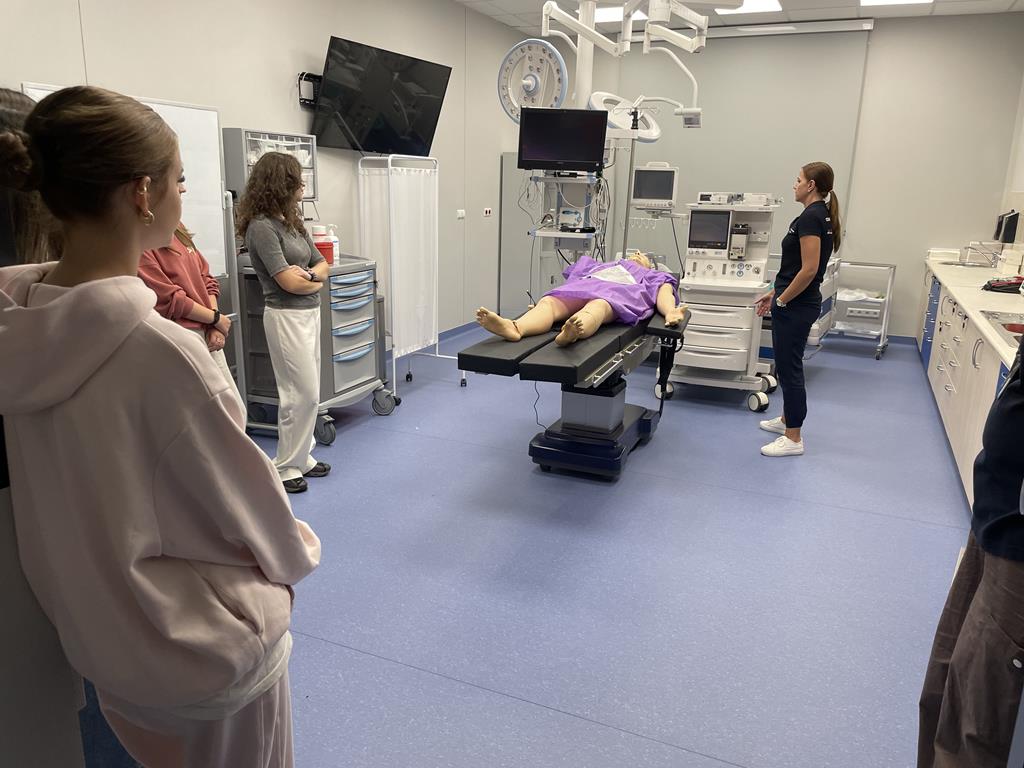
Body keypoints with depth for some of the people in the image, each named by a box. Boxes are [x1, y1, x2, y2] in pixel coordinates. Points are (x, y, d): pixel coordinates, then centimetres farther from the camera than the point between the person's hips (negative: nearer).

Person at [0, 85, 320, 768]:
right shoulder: (158, 347, -31)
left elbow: (93, 488, 1)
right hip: (207, 648, -6)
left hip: (93, 629, 6)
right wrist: (298, 551, 2)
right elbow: (247, 495, -18)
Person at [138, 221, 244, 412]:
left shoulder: (177, 229, 11)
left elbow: (206, 280, 11)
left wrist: (216, 328, -2)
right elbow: (169, 299, -15)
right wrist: (217, 319, -5)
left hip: (208, 337, 8)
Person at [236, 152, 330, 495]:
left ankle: (302, 457, 25)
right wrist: (316, 279, 0)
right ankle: (285, 467, 9)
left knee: (307, 393, 13)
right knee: (303, 394, -4)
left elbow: (322, 264, 10)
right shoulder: (261, 227, -15)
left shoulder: (292, 222, 11)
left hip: (310, 313, 8)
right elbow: (289, 282, -19)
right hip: (286, 316, -8)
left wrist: (308, 274, -12)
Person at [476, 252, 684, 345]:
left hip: (619, 293, -2)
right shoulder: (598, 265, 45)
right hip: (582, 285, 3)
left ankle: (570, 334, -73)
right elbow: (572, 278, 28)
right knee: (548, 302, -32)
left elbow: (664, 292, 16)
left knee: (597, 307, -40)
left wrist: (670, 312, -10)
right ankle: (513, 328, -62)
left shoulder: (653, 276, 38)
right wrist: (539, 302, 9)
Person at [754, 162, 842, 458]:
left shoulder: (810, 217, -19)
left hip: (796, 307, -10)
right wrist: (775, 292, 20)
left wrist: (781, 301, -15)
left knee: (789, 367, -3)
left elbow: (809, 269, -25)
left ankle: (793, 439, 6)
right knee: (787, 364, 21)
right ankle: (787, 419, 36)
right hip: (800, 303, 10)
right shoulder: (821, 215, 12)